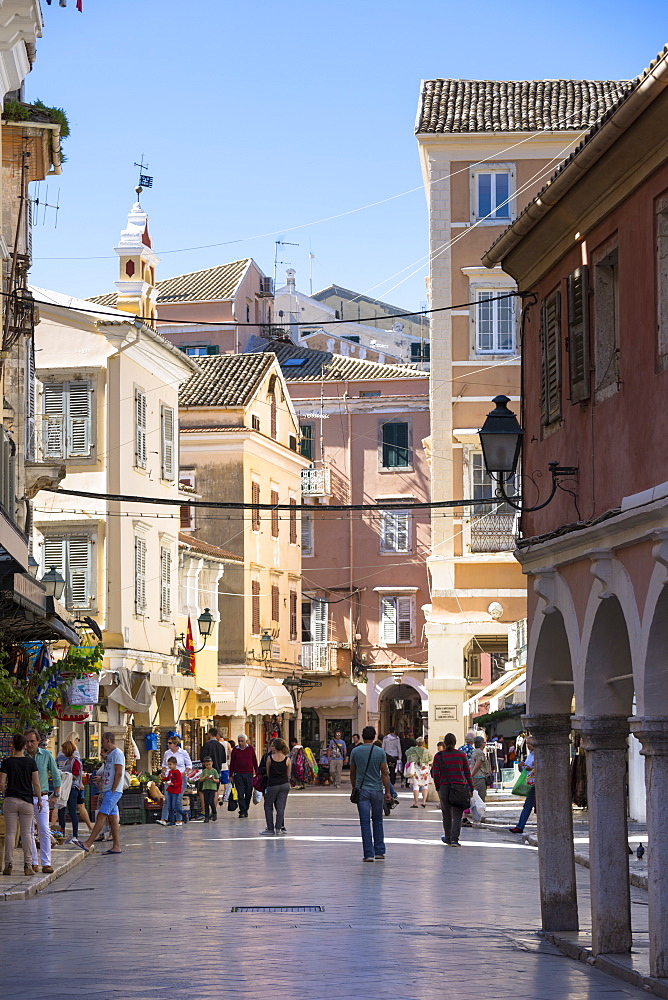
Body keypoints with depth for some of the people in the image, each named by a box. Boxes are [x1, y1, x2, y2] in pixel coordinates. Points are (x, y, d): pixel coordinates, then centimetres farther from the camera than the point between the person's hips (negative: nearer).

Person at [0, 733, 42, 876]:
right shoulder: (30, 762, -2)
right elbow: (36, 783, -3)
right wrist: (39, 799, 7)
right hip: (27, 801, 1)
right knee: (26, 833, 5)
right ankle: (28, 865, 2)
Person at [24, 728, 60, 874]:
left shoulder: (46, 755, 1)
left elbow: (56, 776, 10)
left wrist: (55, 795, 5)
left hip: (42, 797, -1)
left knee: (44, 831, -8)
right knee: (28, 832, 2)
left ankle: (46, 863, -7)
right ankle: (33, 862, 9)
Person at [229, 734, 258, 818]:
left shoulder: (251, 749, 4)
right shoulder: (235, 750, 3)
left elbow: (254, 761, 9)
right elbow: (232, 763, 7)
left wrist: (256, 773, 7)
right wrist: (231, 775, 4)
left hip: (249, 773, 1)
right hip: (238, 774, -1)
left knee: (249, 793, 5)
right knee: (240, 793, -5)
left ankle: (246, 809, 23)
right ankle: (242, 811, -5)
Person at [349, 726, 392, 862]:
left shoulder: (355, 751, 0)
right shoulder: (380, 752, -3)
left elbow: (352, 773, 7)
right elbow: (384, 773, -4)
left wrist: (354, 789, 19)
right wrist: (388, 791, 2)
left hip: (362, 790, 0)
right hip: (377, 790, 0)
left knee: (365, 822, 0)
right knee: (377, 821, 14)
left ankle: (369, 854, -4)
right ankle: (379, 852, 14)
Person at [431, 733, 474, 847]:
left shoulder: (439, 756, 0)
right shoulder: (461, 754, 1)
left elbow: (435, 773, -4)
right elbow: (467, 772, 3)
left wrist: (438, 787, 8)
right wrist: (471, 788, 9)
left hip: (444, 786, 1)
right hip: (460, 785, -1)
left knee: (446, 813, 14)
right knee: (457, 814, 1)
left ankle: (448, 837, 26)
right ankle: (454, 839, -10)